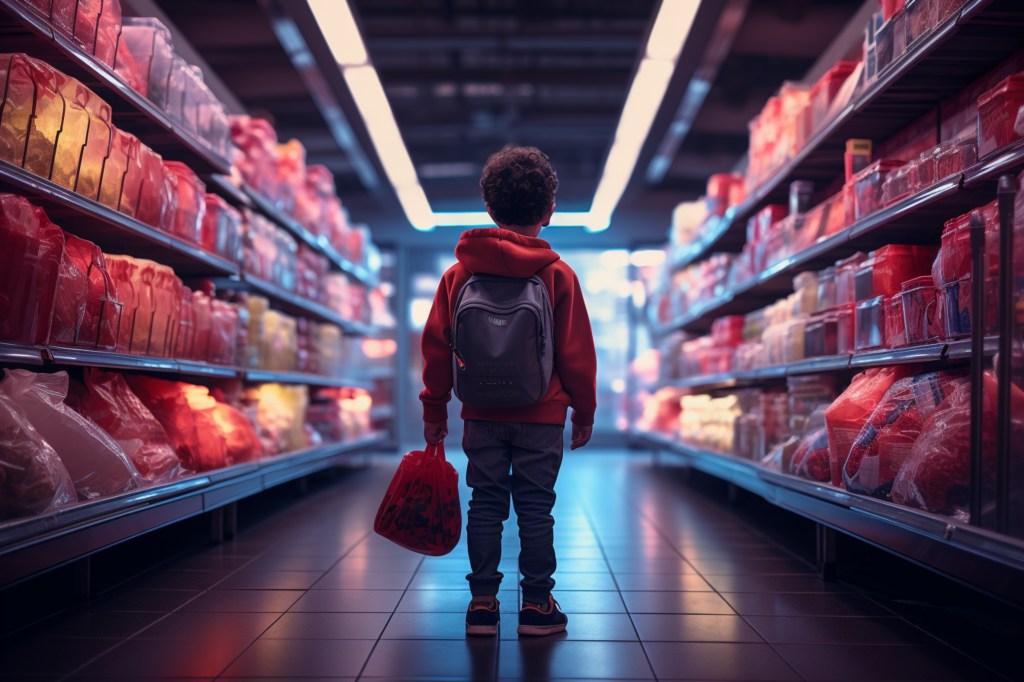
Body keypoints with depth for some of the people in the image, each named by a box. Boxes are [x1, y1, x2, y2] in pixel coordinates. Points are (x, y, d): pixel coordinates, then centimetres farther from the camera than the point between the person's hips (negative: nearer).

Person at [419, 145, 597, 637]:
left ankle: (482, 603, 13)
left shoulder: (460, 273, 1)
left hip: (482, 415, 2)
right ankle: (536, 605, 12)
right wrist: (584, 412, 9)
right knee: (535, 509, 6)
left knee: (485, 506, 9)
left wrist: (434, 411, 11)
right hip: (542, 416, -2)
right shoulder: (557, 275, -5)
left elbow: (436, 347, 3)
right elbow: (576, 352, -2)